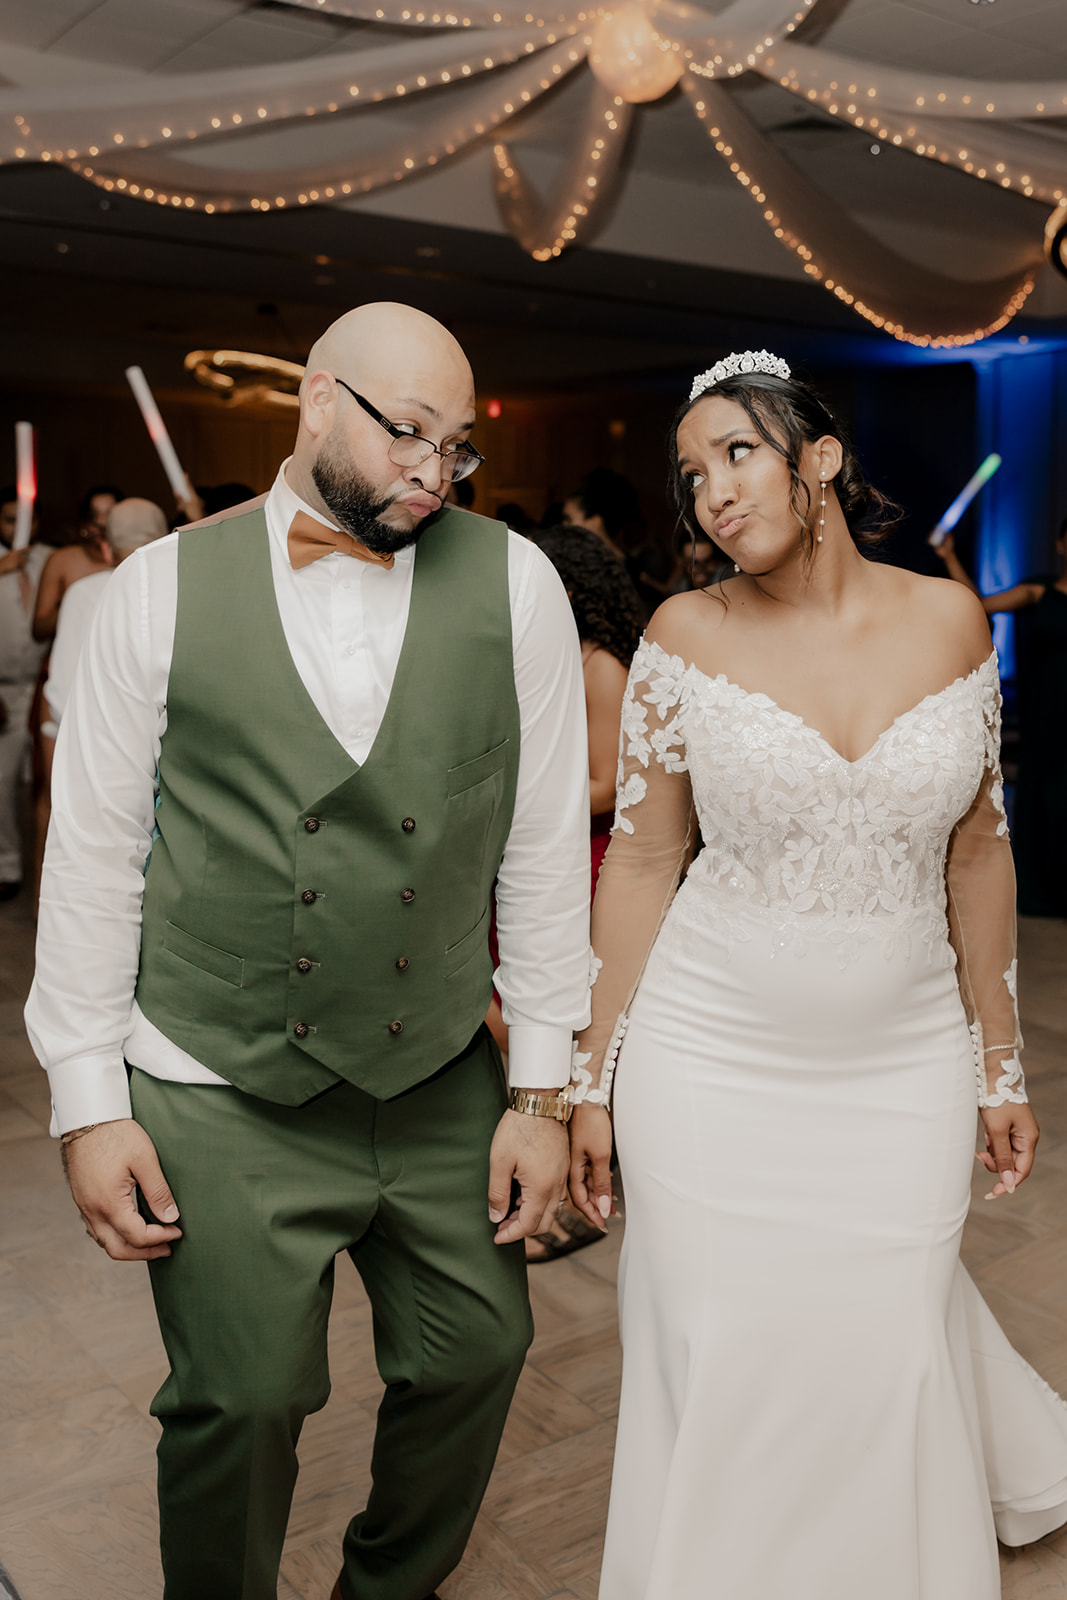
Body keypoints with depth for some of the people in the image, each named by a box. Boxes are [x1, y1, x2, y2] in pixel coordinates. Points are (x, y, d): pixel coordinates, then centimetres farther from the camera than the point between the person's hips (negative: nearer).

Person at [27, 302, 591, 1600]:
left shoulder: (512, 582, -2)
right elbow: (93, 851, -1)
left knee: (475, 1359, 15)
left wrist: (543, 1088, 1)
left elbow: (545, 843, 0)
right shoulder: (164, 587, -4)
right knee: (239, 1405, 8)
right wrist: (89, 1103, -2)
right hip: (223, 1102, -2)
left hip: (448, 1091, 3)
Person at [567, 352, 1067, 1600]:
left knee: (889, 1353, 11)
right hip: (710, 1064, -1)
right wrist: (593, 1079, -2)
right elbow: (642, 862, -2)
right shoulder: (687, 636, -6)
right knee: (722, 1367, 7)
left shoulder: (949, 620, -1)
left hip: (901, 1065, 2)